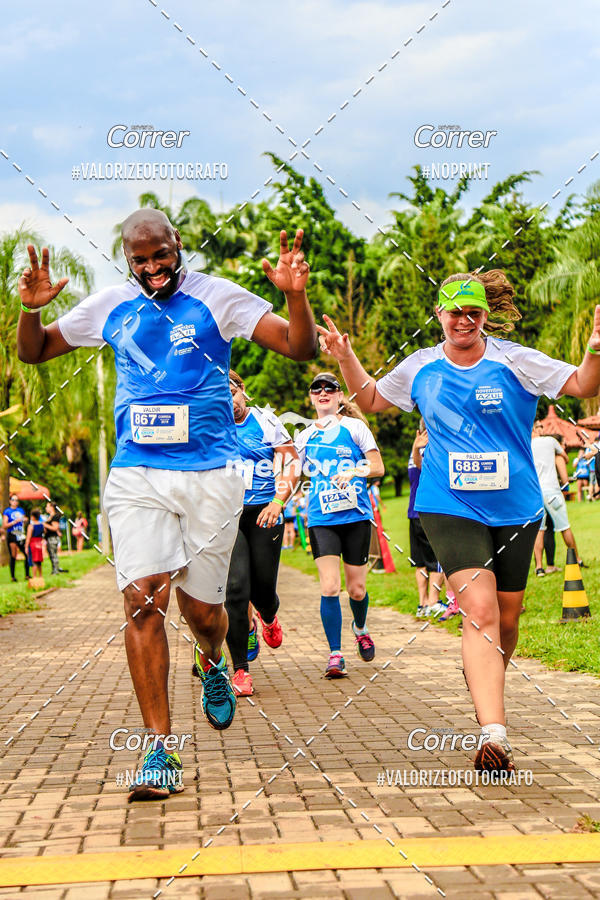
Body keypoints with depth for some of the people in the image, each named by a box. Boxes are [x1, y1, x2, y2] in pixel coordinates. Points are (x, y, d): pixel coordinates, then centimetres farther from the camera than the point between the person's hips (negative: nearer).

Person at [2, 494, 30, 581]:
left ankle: (27, 575, 6)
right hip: (12, 536, -4)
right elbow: (4, 526, -5)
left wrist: (25, 521, 2)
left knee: (28, 554, -3)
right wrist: (15, 522, -14)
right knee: (13, 556, -4)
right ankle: (12, 576, 2)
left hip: (21, 535, 4)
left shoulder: (21, 510, 15)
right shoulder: (7, 511, 1)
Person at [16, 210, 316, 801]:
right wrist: (31, 308, -4)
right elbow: (32, 352, 17)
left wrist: (296, 294, -24)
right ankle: (160, 751, -8)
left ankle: (211, 664, 43)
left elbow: (301, 349, -5)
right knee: (142, 598, -12)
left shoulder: (218, 298, 0)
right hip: (136, 477, 2)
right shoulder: (109, 307, 8)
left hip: (209, 475, -1)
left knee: (201, 606, 4)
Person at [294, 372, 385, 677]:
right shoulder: (304, 437, 12)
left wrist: (353, 472, -15)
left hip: (356, 516, -1)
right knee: (329, 586, -12)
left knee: (356, 588, 5)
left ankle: (360, 628, 38)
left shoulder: (354, 427, 3)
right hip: (321, 520, 1)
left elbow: (378, 467, 1)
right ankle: (335, 655, -4)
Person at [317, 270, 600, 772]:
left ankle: (483, 681, 42)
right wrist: (345, 358, 7)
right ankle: (494, 734, -27)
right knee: (480, 611, -18)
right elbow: (371, 400, 22)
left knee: (507, 618, 11)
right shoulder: (421, 368, 6)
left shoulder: (515, 362, -2)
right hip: (451, 508, -1)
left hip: (515, 509, 1)